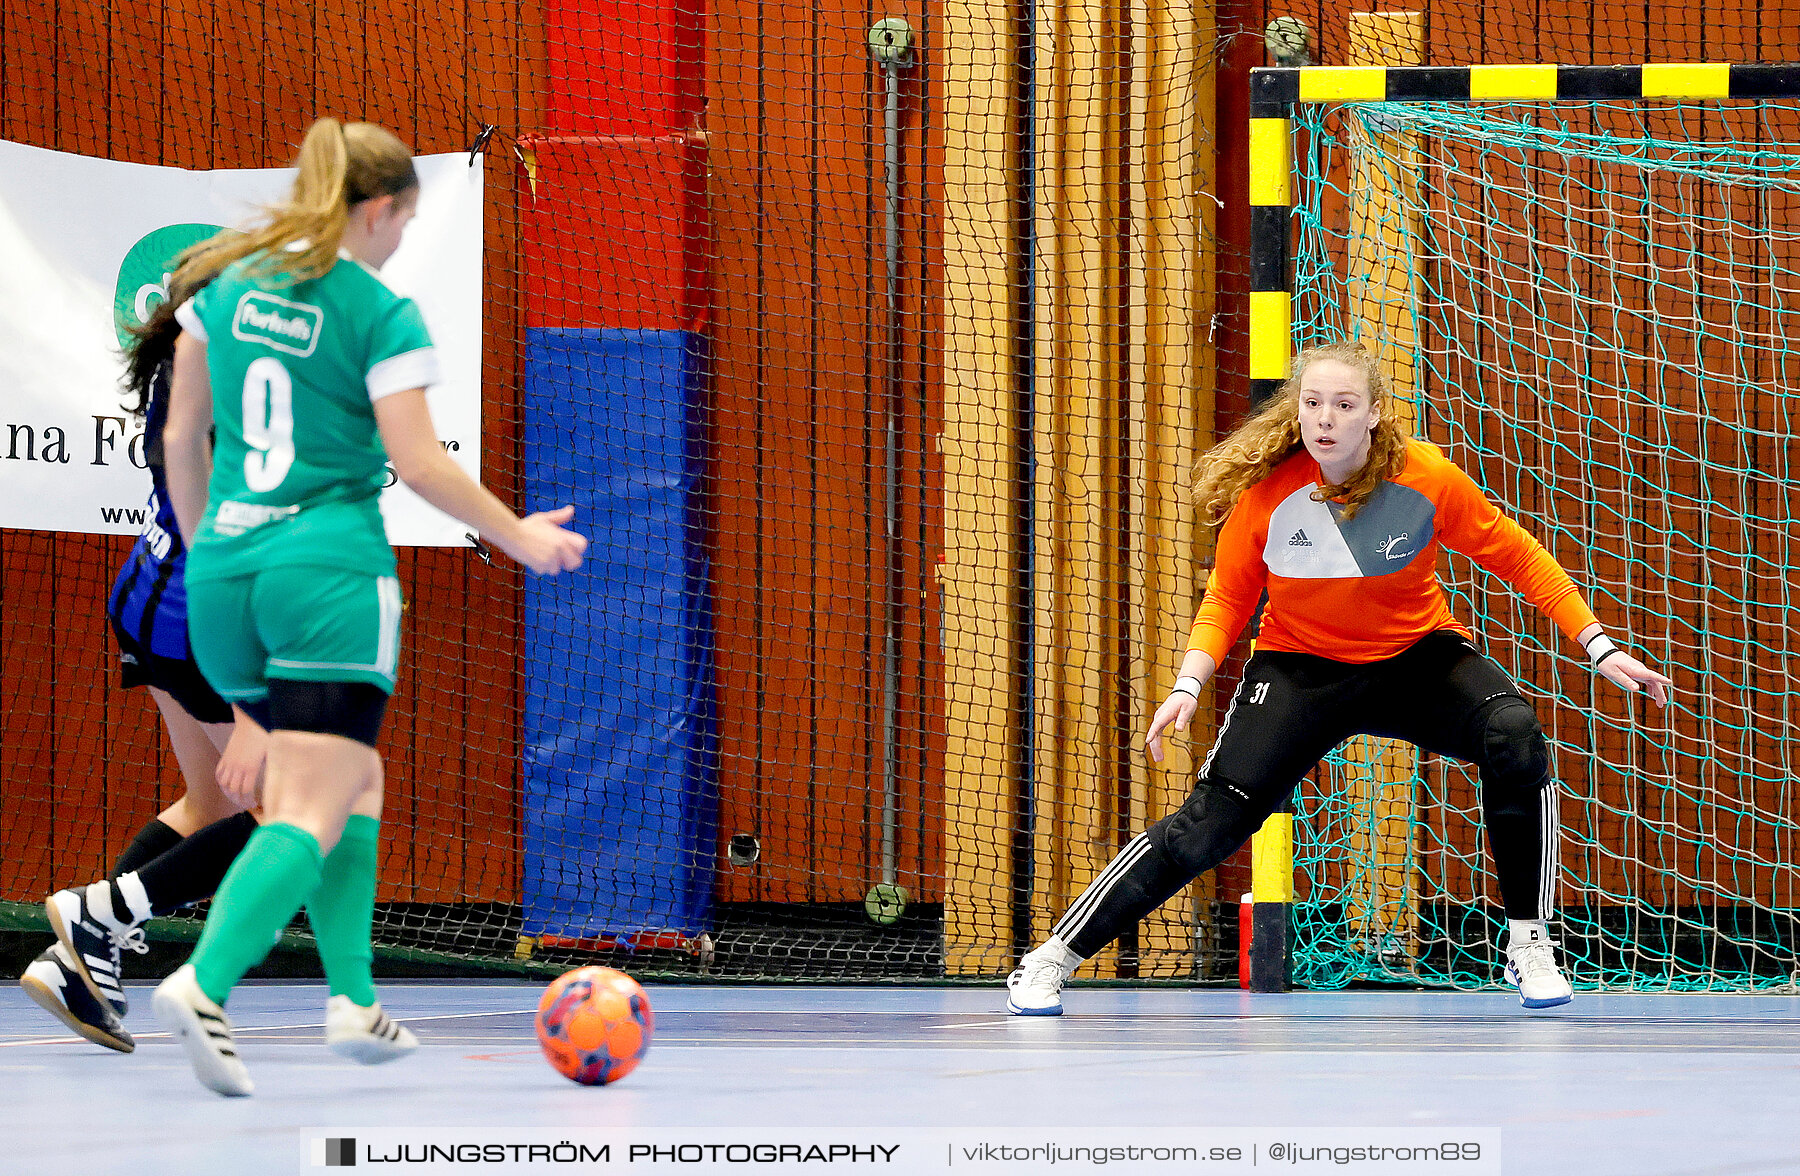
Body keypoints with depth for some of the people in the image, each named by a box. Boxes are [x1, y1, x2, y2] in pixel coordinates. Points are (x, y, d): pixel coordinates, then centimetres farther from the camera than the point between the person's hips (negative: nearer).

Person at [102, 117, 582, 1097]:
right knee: (311, 810, -10)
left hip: (226, 568, 7)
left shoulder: (227, 286, 9)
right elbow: (419, 464, -9)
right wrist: (521, 539, 3)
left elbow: (181, 436, 13)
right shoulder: (382, 315, -7)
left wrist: (199, 543, 26)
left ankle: (353, 1000, 18)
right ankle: (203, 985, -30)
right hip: (330, 570, -7)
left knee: (355, 776, 21)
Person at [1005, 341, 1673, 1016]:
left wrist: (1598, 646, -8)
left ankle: (1528, 946, -16)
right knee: (1209, 824, -14)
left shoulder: (1428, 479, -19)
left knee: (1514, 735, -28)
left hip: (1416, 656, 1)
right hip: (1300, 666, 0)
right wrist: (1189, 686, -18)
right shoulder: (1264, 492, -18)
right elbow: (1227, 602, -3)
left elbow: (1517, 557, -5)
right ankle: (1053, 959, -2)